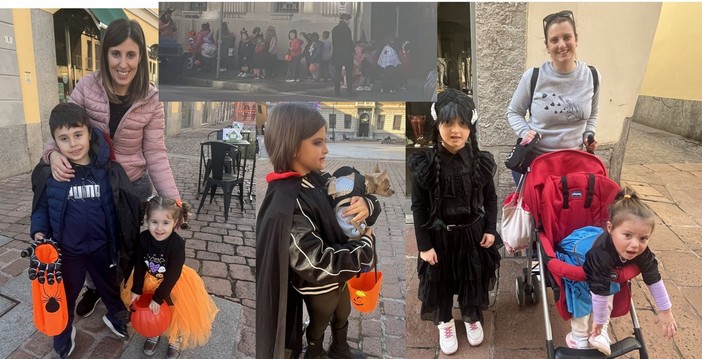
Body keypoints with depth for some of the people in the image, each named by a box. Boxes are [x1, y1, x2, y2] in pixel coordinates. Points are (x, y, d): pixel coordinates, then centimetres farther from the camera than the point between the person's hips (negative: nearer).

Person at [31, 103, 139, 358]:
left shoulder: (109, 170, -15)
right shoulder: (48, 174, -14)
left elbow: (130, 205, -6)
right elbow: (41, 208, 1)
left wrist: (130, 241, -7)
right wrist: (39, 232, -15)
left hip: (102, 247, 0)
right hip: (66, 250, 0)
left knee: (111, 288, 24)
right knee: (64, 297, 21)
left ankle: (116, 317, 53)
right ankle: (63, 334, 48)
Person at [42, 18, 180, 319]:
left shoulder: (151, 101, -14)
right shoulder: (87, 87, -13)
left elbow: (155, 155, -13)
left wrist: (173, 199, -24)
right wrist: (54, 152, -28)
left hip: (133, 186, -1)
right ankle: (93, 289, 52)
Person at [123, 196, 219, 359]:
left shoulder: (177, 243, -31)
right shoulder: (144, 238, -22)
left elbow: (172, 274, -25)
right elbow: (140, 266, -8)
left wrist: (158, 297, -22)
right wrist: (136, 290, -6)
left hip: (174, 283, -3)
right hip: (150, 280, 3)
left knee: (178, 313, 7)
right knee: (150, 311, 18)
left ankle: (176, 340, 35)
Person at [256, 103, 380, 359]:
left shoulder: (317, 180, -10)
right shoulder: (286, 206, -35)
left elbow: (352, 196, -1)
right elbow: (316, 265, -34)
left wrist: (365, 206, -26)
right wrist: (366, 245, -24)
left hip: (339, 275, 7)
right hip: (318, 286, -7)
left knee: (342, 315, 31)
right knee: (319, 324, 24)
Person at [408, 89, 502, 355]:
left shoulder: (481, 161, -9)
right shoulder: (425, 164, -17)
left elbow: (490, 198, 5)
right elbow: (418, 207, -11)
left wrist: (490, 229, 0)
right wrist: (424, 245, -11)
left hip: (472, 233, 2)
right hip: (440, 235, -2)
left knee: (474, 278, 19)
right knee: (440, 280, 15)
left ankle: (472, 318, 47)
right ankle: (445, 323, 42)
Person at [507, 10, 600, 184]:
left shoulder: (592, 76, -2)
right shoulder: (533, 76, -12)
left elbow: (592, 114, 15)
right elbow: (514, 112, 0)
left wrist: (588, 134, -2)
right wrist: (525, 132, -16)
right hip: (531, 159, -2)